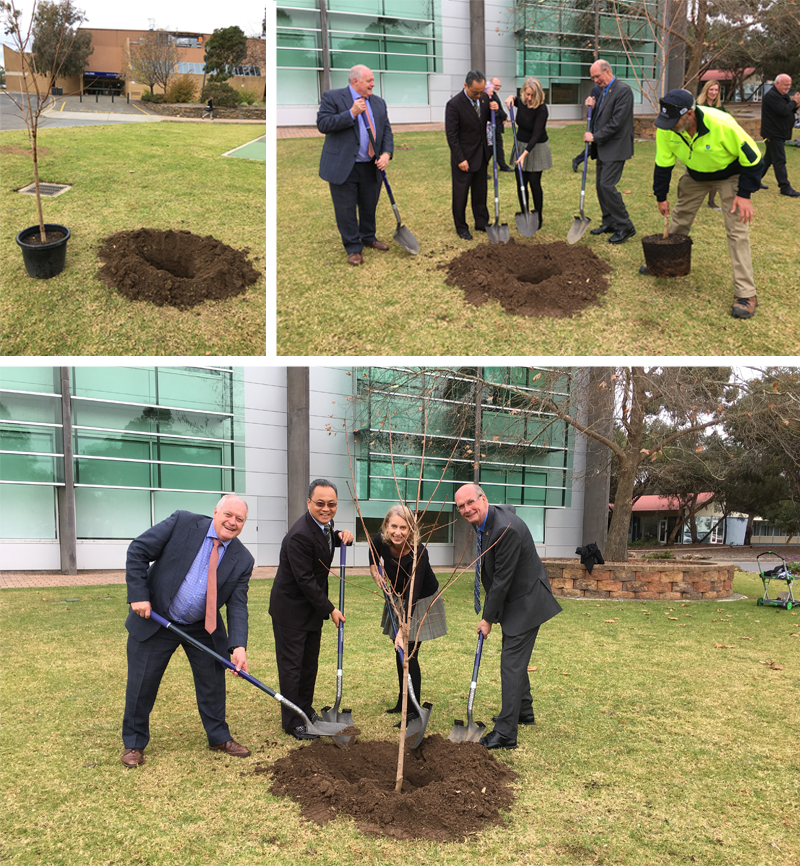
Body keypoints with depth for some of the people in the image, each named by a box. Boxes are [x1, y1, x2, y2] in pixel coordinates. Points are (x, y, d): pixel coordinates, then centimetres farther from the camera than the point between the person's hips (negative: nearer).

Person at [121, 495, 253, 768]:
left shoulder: (242, 560, -8)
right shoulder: (182, 523, -16)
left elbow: (237, 606, -10)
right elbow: (137, 551, -13)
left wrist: (238, 646, -24)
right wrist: (139, 596, -18)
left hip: (204, 628, 3)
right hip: (154, 620, -3)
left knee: (213, 682, 10)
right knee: (142, 684, 6)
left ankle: (219, 737, 30)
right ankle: (134, 743, 25)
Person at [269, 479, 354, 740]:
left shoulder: (324, 523, -1)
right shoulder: (300, 535, -28)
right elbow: (305, 580, -25)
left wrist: (341, 536, -1)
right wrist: (330, 609, -18)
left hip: (312, 606, 9)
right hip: (291, 608, -9)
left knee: (310, 662, 17)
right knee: (291, 665, 1)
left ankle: (306, 710, 31)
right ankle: (293, 722, 11)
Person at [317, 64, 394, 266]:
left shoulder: (378, 102, 11)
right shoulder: (332, 97, -6)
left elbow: (386, 130, 10)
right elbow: (323, 124, -15)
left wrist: (386, 153, -8)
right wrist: (351, 113, -21)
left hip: (371, 168, 5)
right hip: (343, 166, -5)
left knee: (369, 207, 16)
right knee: (346, 210, 2)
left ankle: (368, 238, 37)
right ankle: (353, 248, 14)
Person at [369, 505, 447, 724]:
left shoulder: (418, 553, -37)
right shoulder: (380, 541, -22)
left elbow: (413, 595, -42)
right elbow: (373, 560, 5)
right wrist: (375, 571, -14)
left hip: (421, 601, -6)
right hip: (398, 598, 6)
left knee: (408, 653, -10)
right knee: (399, 653, 14)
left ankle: (413, 711, 1)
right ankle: (402, 702, 30)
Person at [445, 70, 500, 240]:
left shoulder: (484, 98, -1)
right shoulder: (454, 104, -20)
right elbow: (451, 135, -18)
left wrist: (494, 110, -10)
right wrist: (460, 159, -19)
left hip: (481, 154, 6)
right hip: (464, 156, -6)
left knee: (480, 191, 15)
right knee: (461, 193, 5)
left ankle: (482, 223, 27)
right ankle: (461, 228, 17)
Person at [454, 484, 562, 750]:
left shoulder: (506, 529, -30)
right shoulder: (484, 522, 0)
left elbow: (502, 579, -25)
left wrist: (488, 618, -13)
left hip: (526, 603, -10)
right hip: (513, 601, 10)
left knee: (512, 664, -8)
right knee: (514, 658, 23)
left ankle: (505, 734, -3)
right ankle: (524, 712, 42)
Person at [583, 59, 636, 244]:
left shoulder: (623, 91, -14)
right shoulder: (603, 91, 15)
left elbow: (616, 123, -20)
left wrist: (595, 137, -14)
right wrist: (593, 107, 1)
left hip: (615, 148, -10)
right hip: (603, 148, 10)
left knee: (607, 185, -15)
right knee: (600, 185, 11)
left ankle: (625, 227, -8)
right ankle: (609, 222, 22)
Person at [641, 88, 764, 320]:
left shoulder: (722, 124, -38)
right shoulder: (666, 129, -24)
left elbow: (752, 158, -24)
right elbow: (663, 164, -6)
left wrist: (745, 194, -24)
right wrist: (661, 197, -2)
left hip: (730, 174, -5)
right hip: (695, 174, 5)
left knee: (737, 229, -12)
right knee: (680, 216, 13)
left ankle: (746, 294, -12)